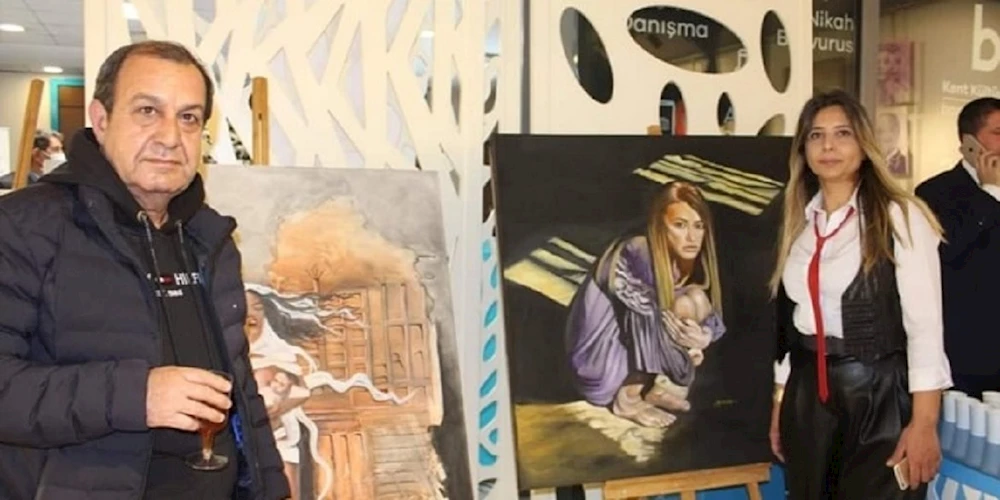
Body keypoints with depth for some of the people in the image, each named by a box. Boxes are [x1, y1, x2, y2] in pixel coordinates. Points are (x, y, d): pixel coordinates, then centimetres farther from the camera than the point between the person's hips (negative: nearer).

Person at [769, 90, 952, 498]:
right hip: (808, 393, 5)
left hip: (879, 393, -5)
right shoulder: (798, 223, 8)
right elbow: (787, 319, 11)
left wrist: (924, 422, -16)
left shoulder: (899, 216, -8)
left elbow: (925, 325, -12)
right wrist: (779, 402, 12)